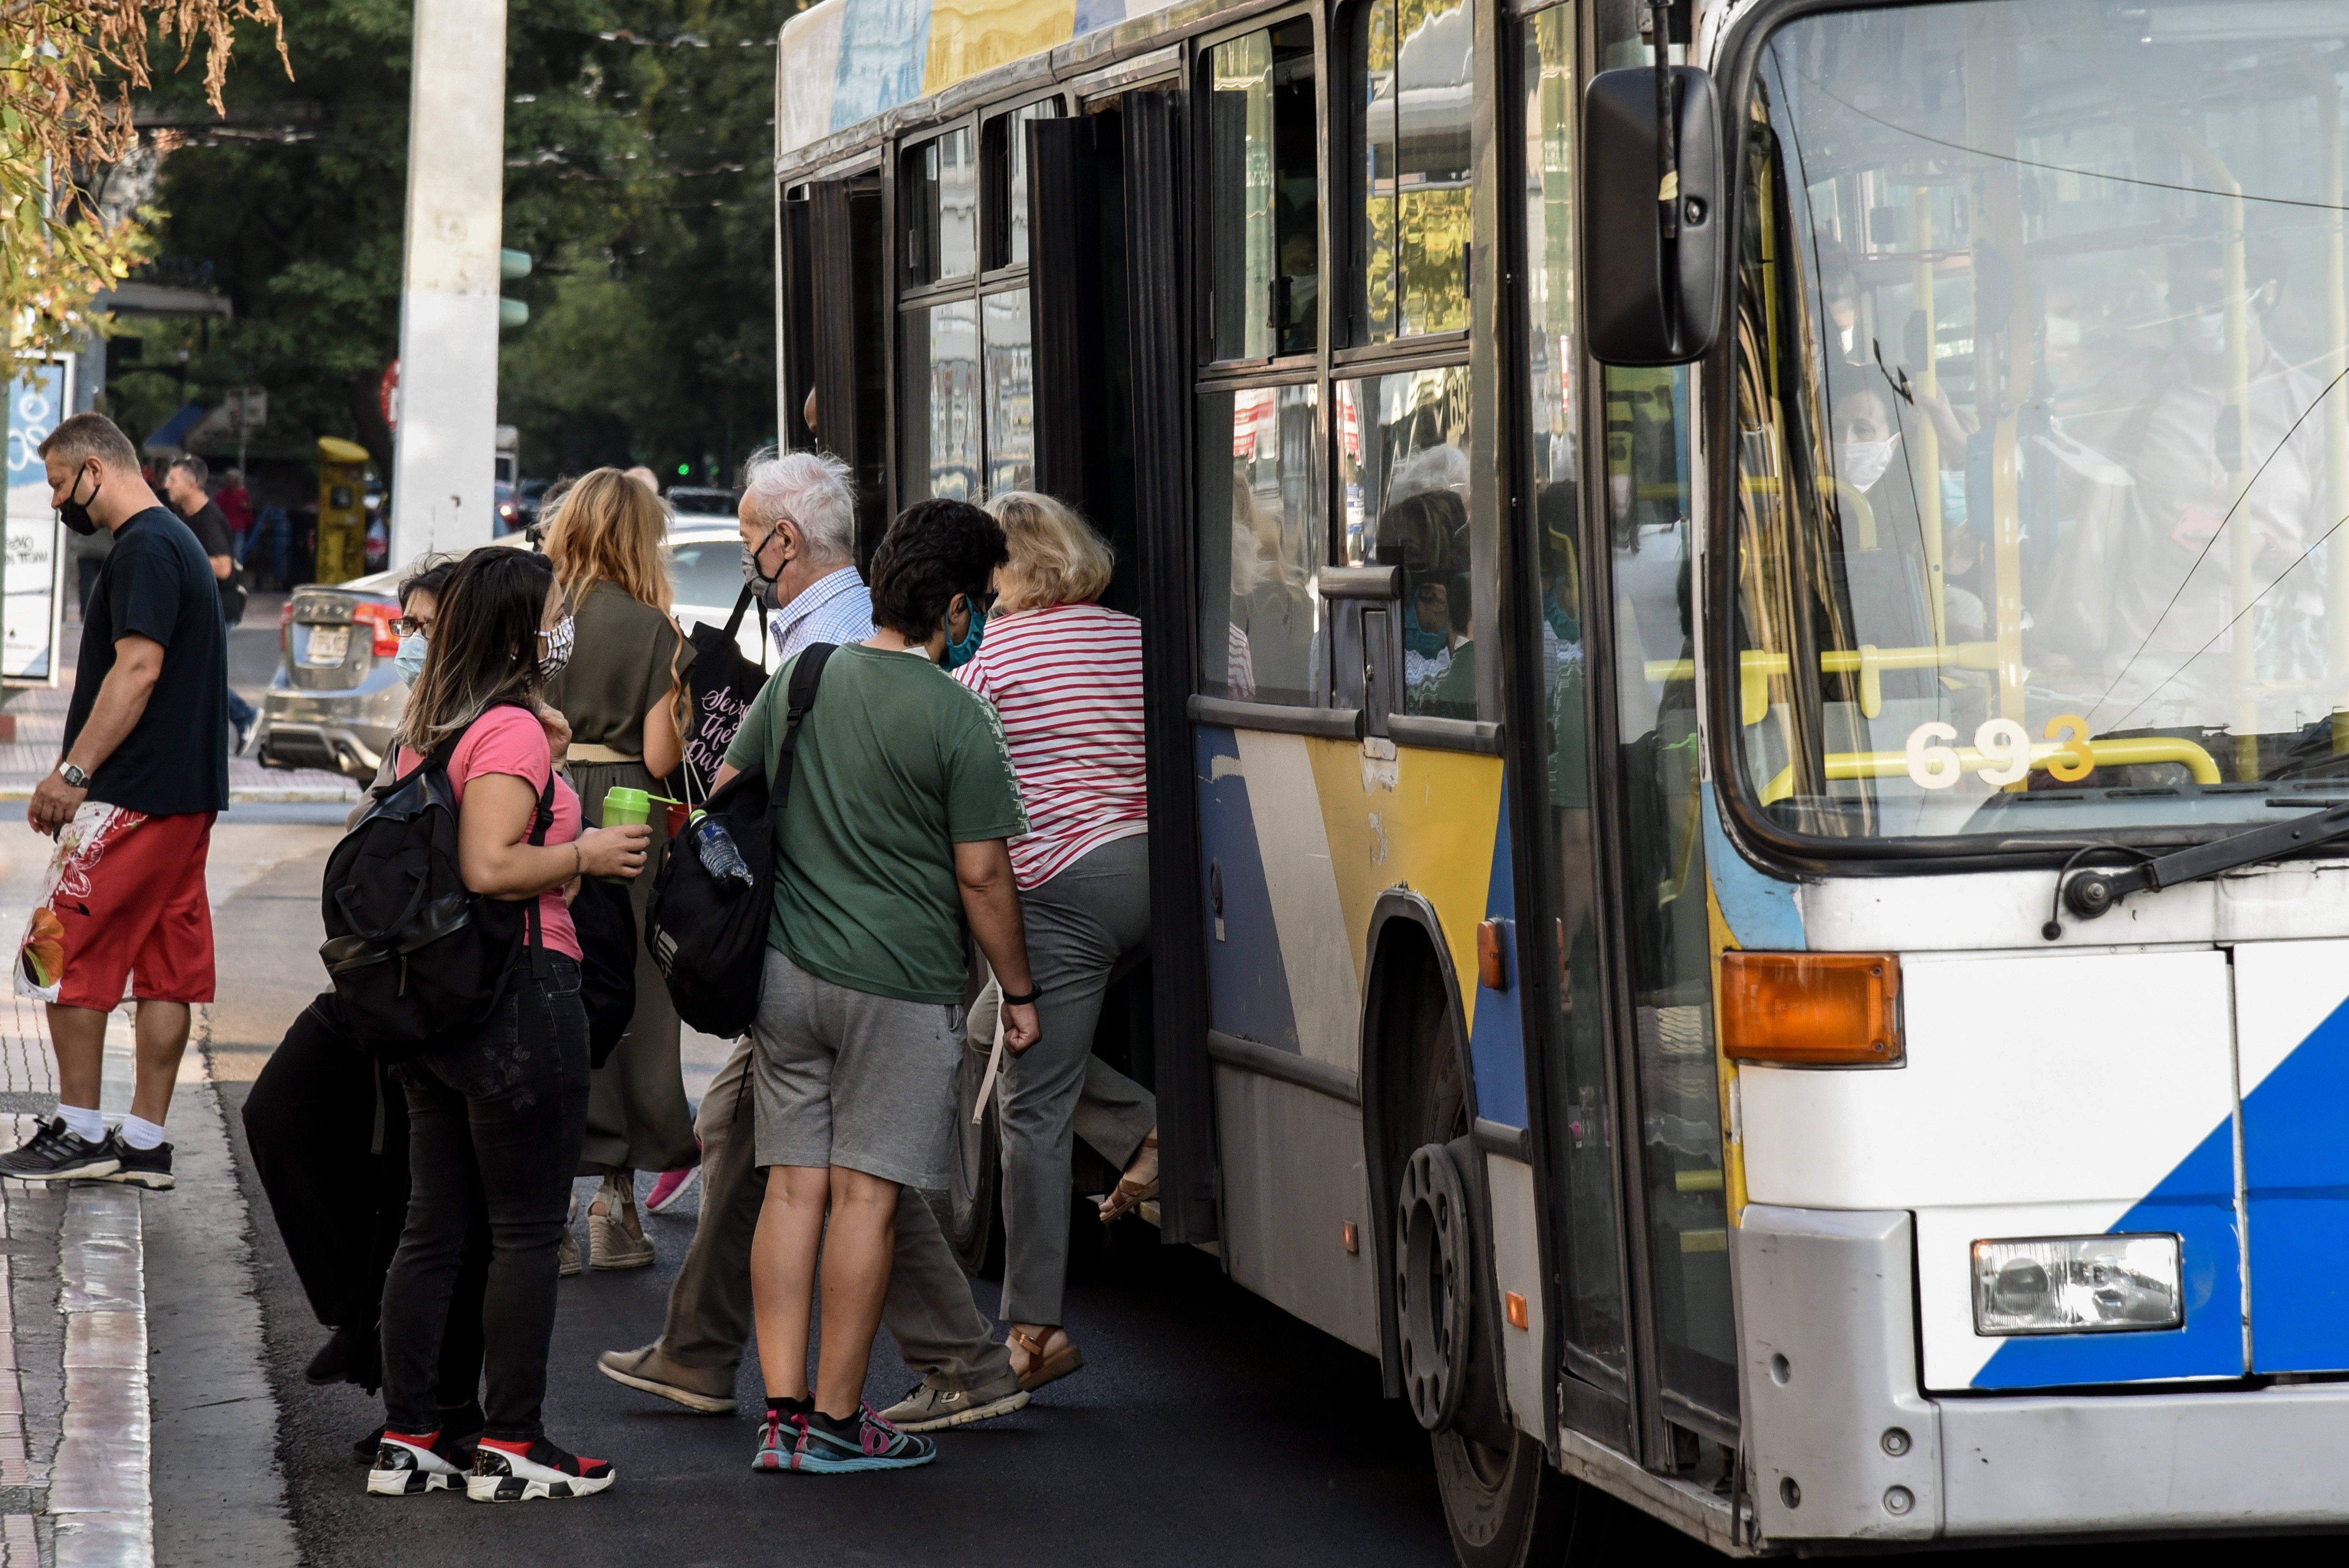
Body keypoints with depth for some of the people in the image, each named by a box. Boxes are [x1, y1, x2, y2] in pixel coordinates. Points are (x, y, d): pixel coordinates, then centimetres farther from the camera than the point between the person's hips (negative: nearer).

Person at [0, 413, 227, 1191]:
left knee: (62, 952, -3)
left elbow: (139, 668, -21)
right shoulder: (177, 541, 19)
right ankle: (145, 1142, 10)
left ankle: (80, 1132, -1)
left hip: (133, 797, -10)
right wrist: (77, 771, 21)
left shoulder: (143, 549, -13)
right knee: (168, 968, 8)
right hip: (188, 792, 10)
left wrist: (73, 773, -20)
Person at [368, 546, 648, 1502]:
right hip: (520, 993, -9)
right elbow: (488, 867, -25)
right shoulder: (511, 729, -15)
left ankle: (408, 1441, 14)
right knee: (527, 1232, 0)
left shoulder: (427, 731, 13)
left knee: (433, 1226, 12)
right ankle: (510, 1448, 3)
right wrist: (586, 855, -11)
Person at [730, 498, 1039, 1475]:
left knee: (793, 1187, 7)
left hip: (787, 972, 5)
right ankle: (836, 1421, 3)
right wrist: (1018, 992, 0)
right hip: (900, 985, -5)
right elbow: (981, 876, -11)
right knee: (865, 1194, 0)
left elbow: (726, 793, 14)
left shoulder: (799, 680, 5)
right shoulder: (956, 722, -12)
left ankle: (782, 1415, 6)